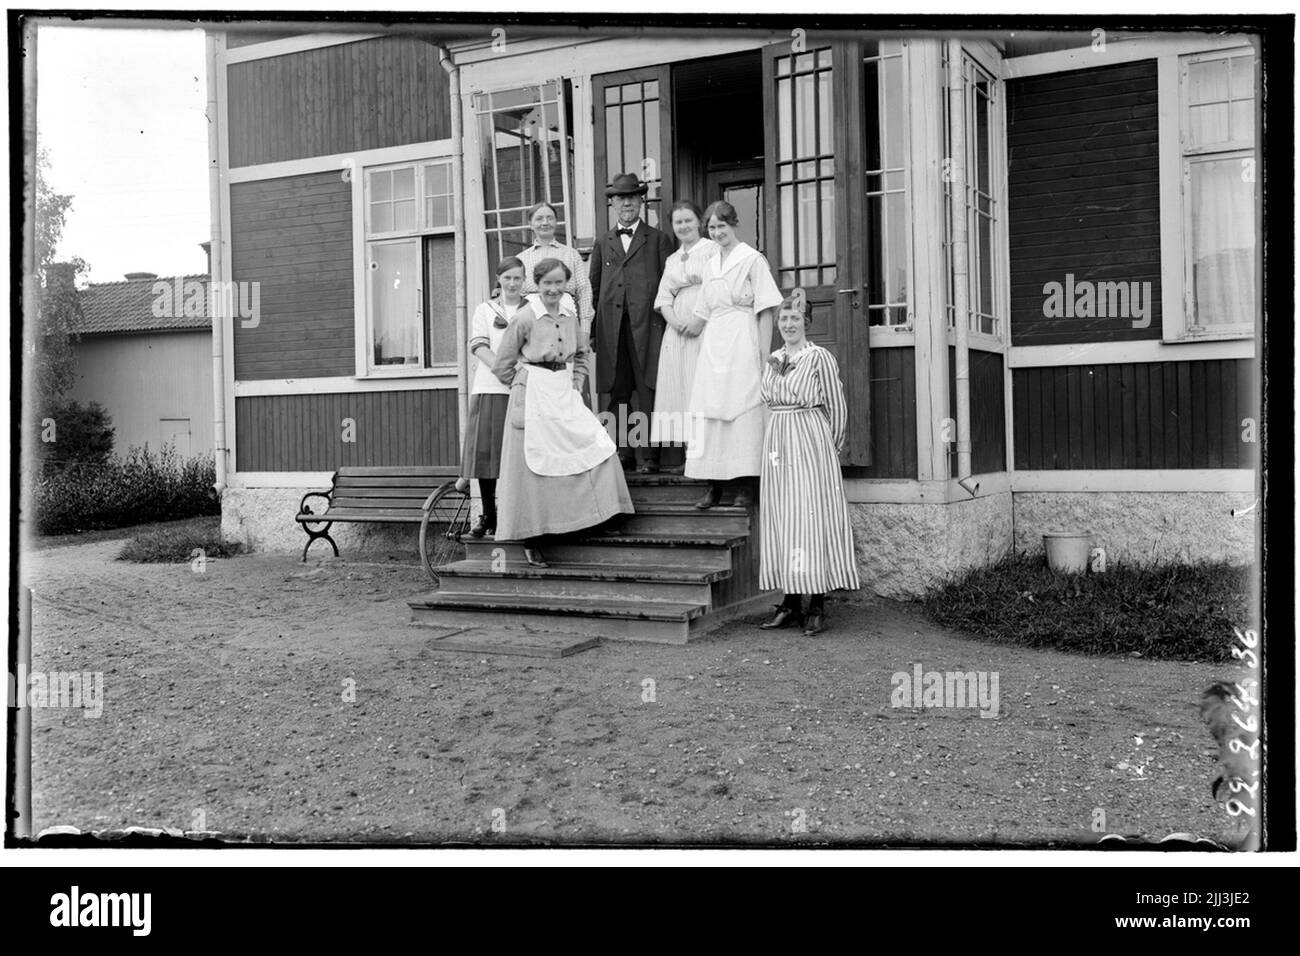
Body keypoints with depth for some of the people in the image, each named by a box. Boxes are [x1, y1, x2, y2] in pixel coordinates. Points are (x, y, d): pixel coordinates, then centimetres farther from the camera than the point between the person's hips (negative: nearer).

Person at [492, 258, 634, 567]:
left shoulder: (570, 316, 8)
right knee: (534, 466, -4)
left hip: (564, 392, 6)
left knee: (598, 446, -8)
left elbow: (581, 354, 26)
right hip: (533, 395, -6)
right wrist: (526, 386, 5)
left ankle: (600, 516, 6)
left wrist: (577, 382, 13)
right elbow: (503, 365, -2)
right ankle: (530, 542, 4)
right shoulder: (524, 318, -8)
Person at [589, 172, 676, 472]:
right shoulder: (603, 243, 19)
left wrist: (666, 320, -5)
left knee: (648, 392, -6)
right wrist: (591, 331, 8)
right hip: (611, 329, 3)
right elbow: (594, 289, 17)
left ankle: (647, 455, -3)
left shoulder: (658, 240, 12)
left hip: (647, 324, -3)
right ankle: (621, 452, 8)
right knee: (617, 394, 3)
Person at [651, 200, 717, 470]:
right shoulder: (672, 260, 21)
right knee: (678, 386, 0)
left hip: (706, 328, -6)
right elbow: (663, 299, 14)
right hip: (677, 331, 6)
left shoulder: (713, 250, 2)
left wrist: (701, 319, -16)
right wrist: (675, 321, -5)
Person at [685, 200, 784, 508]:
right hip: (712, 344, 6)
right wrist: (702, 351, 11)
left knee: (743, 409, -5)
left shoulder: (752, 259, -2)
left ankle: (745, 485, 2)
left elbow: (766, 310, -6)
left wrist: (765, 355, -12)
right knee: (708, 410, 0)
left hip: (742, 343, -6)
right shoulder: (710, 264, 16)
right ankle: (714, 485, 5)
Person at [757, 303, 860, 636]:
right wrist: (777, 442, 15)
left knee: (812, 517, -7)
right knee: (779, 519, 4)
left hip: (811, 443, -6)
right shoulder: (772, 360, 13)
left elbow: (837, 407, -1)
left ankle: (817, 607, -3)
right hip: (777, 443, 6)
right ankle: (791, 604, 9)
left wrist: (832, 449, 2)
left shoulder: (820, 357, -4)